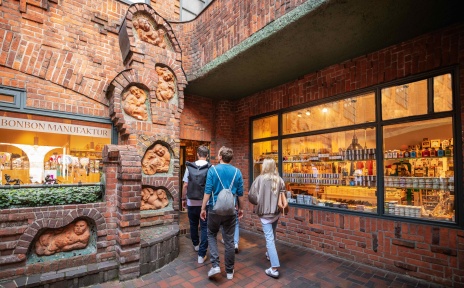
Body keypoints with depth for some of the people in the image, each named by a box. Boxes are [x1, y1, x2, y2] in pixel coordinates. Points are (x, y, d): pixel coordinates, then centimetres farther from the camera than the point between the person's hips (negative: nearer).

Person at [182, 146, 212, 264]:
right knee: (204, 227, 8)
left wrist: (184, 198, 10)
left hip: (191, 202, 3)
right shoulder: (210, 168, -10)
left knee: (193, 225, 22)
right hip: (205, 203, -2)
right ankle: (201, 255, 10)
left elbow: (185, 185, -2)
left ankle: (196, 244, 44)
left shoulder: (189, 167, -4)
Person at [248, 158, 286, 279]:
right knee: (272, 235, 25)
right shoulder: (279, 179, -6)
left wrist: (258, 203, 7)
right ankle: (270, 254, 46)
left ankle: (274, 268, -2)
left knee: (269, 239, -1)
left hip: (265, 212, -4)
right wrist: (277, 203, 9)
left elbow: (251, 195, -10)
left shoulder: (260, 179, -13)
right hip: (276, 211, 5)